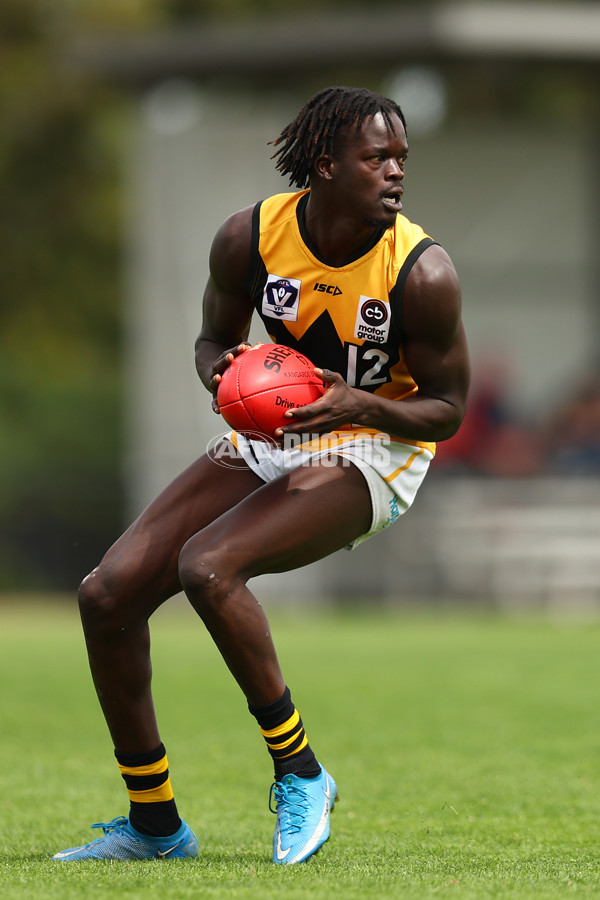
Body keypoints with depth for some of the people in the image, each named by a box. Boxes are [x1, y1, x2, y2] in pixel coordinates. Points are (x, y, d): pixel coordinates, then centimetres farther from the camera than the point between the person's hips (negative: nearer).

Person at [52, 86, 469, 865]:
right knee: (107, 593, -6)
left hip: (368, 456, -5)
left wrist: (360, 404, -29)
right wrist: (221, 370, -16)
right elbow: (214, 339, 9)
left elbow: (447, 408, -10)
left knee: (207, 566, -31)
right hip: (268, 442, 6)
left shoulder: (423, 272, -19)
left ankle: (301, 773, -13)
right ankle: (154, 824, 7)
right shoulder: (250, 236, -10)